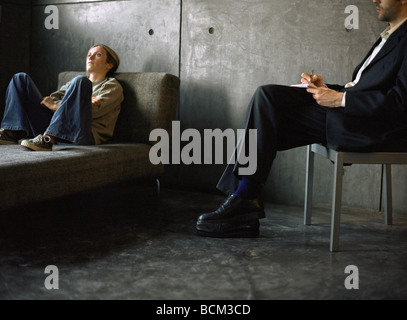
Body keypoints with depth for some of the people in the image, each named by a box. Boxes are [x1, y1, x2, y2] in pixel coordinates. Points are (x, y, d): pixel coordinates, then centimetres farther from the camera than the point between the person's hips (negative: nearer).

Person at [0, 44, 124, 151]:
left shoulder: (112, 86, 14)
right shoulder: (74, 82, 32)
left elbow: (93, 111, -5)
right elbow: (49, 100, 14)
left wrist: (54, 106, 1)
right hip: (53, 127, 6)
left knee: (80, 82, -29)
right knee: (21, 78, 6)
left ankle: (48, 140, -39)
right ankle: (11, 133, -11)